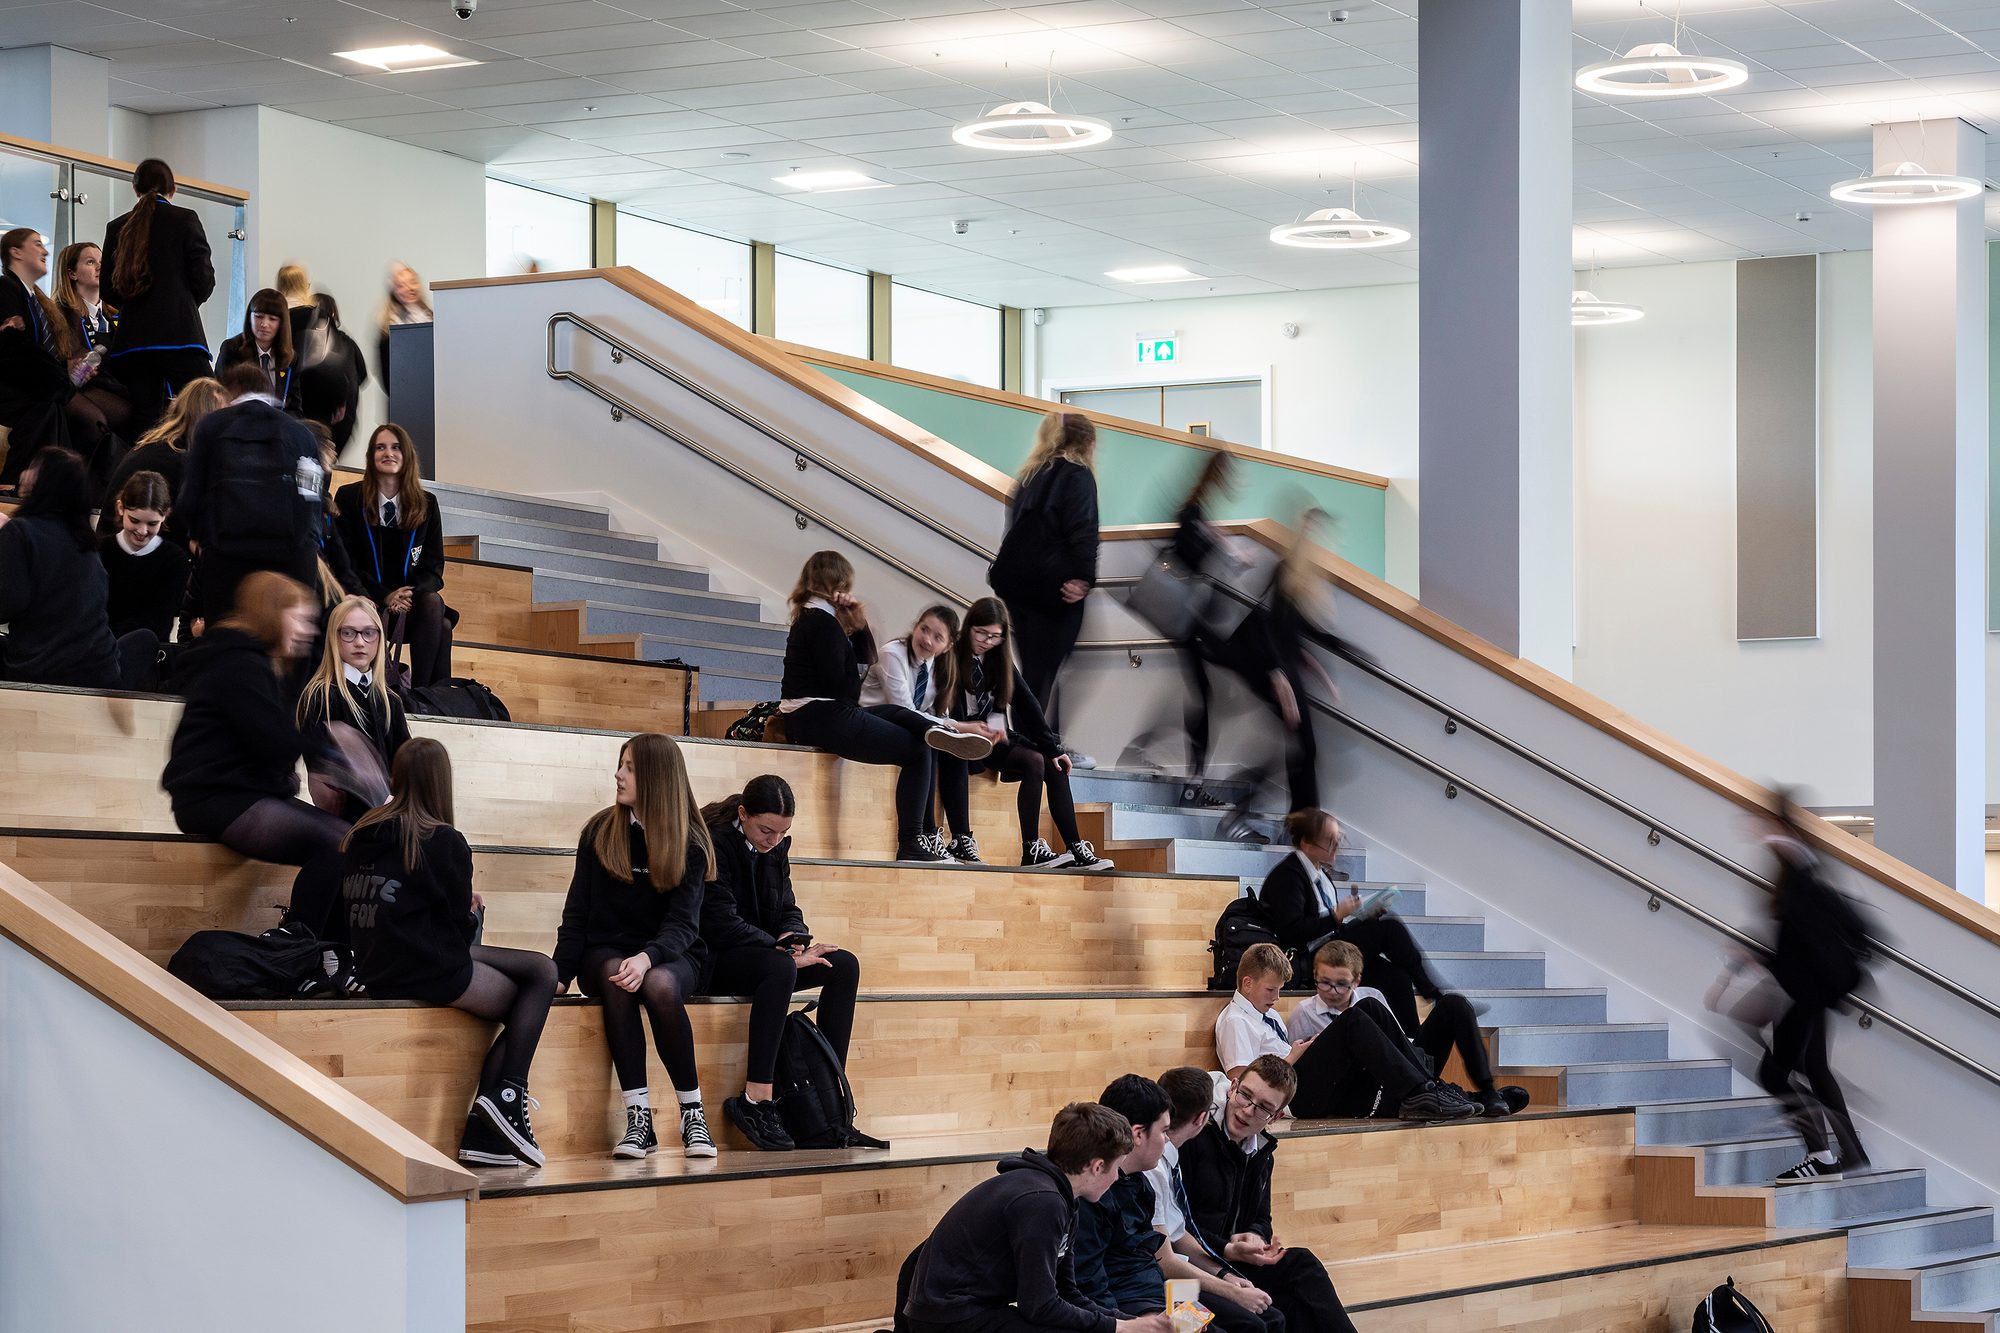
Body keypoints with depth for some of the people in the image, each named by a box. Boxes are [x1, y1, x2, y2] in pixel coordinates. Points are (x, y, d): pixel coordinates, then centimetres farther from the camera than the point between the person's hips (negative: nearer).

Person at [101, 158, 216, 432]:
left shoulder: (117, 228, 10)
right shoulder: (185, 219, 0)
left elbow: (108, 291, 10)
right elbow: (203, 278, -2)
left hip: (132, 338, 4)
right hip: (180, 334, -4)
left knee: (145, 422, 2)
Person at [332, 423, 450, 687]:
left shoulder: (426, 504, 10)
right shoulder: (349, 498, 3)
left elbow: (433, 565, 9)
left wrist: (413, 593, -15)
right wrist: (385, 595, -16)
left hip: (413, 599, 3)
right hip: (365, 601, -3)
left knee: (433, 603, -34)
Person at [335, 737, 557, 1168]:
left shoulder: (361, 833, 9)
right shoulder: (444, 842, -10)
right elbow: (460, 925, -5)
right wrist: (473, 910, 19)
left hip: (376, 968, 7)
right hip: (429, 972, -7)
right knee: (540, 977, 12)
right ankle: (507, 1096, -6)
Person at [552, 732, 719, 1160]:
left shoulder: (689, 844, -1)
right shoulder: (600, 831, 5)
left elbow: (682, 924, -10)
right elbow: (578, 911, 5)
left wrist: (647, 957, -32)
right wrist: (561, 971, -10)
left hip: (669, 954, -1)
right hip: (606, 950, 1)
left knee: (659, 985, -37)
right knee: (614, 979, -36)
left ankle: (693, 1113, -24)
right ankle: (639, 1117, -38)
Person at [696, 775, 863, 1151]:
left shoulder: (776, 846, 9)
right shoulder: (713, 842, -16)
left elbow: (787, 909, 13)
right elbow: (721, 922, -21)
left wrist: (796, 940, -11)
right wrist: (785, 952, -22)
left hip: (759, 956, 9)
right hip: (711, 962, -9)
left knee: (845, 965, -10)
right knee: (779, 966, -37)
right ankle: (755, 1101, -39)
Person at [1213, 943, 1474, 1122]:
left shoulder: (1267, 1013, 27)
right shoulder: (1235, 1022, -2)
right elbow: (1242, 1084, -14)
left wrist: (1314, 1046, 7)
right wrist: (1293, 1058, -9)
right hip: (1296, 1099, -9)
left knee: (1371, 1010, -6)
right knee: (1354, 1021, -24)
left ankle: (1433, 1089, -16)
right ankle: (1418, 1094, -33)